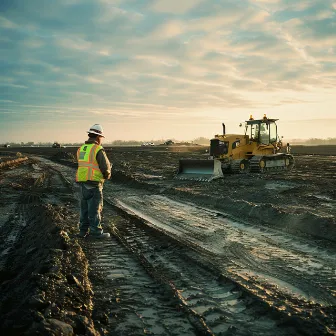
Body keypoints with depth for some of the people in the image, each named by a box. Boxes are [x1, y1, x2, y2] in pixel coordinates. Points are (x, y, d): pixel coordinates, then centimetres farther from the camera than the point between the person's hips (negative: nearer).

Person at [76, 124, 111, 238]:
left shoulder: (81, 149, 11)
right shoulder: (98, 150, -12)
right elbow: (106, 167, -13)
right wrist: (107, 175, 10)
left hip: (82, 183, 7)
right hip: (94, 184, -7)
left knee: (85, 208, 15)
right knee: (95, 209, 0)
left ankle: (83, 230, 20)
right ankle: (96, 231, 6)